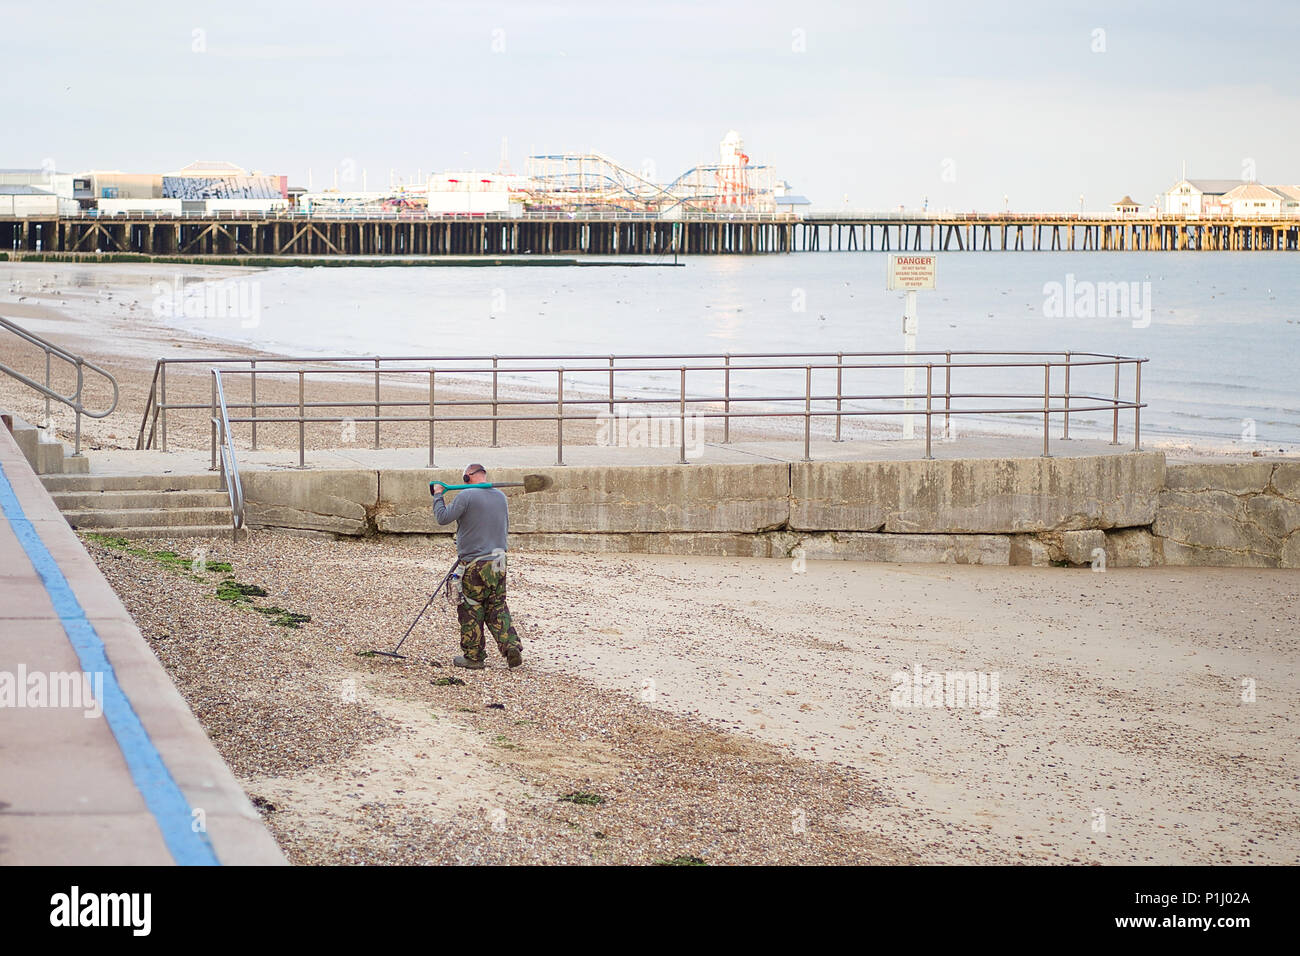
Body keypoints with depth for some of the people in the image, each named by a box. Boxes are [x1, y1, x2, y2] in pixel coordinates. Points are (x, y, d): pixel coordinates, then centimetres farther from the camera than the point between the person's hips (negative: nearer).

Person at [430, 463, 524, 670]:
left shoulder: (467, 496, -13)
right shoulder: (500, 496, 9)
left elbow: (443, 517, -12)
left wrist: (438, 495, 1)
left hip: (474, 564, -6)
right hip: (498, 562, 6)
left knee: (471, 611, 4)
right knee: (498, 607, 13)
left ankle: (474, 657, 9)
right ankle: (511, 646, -1)